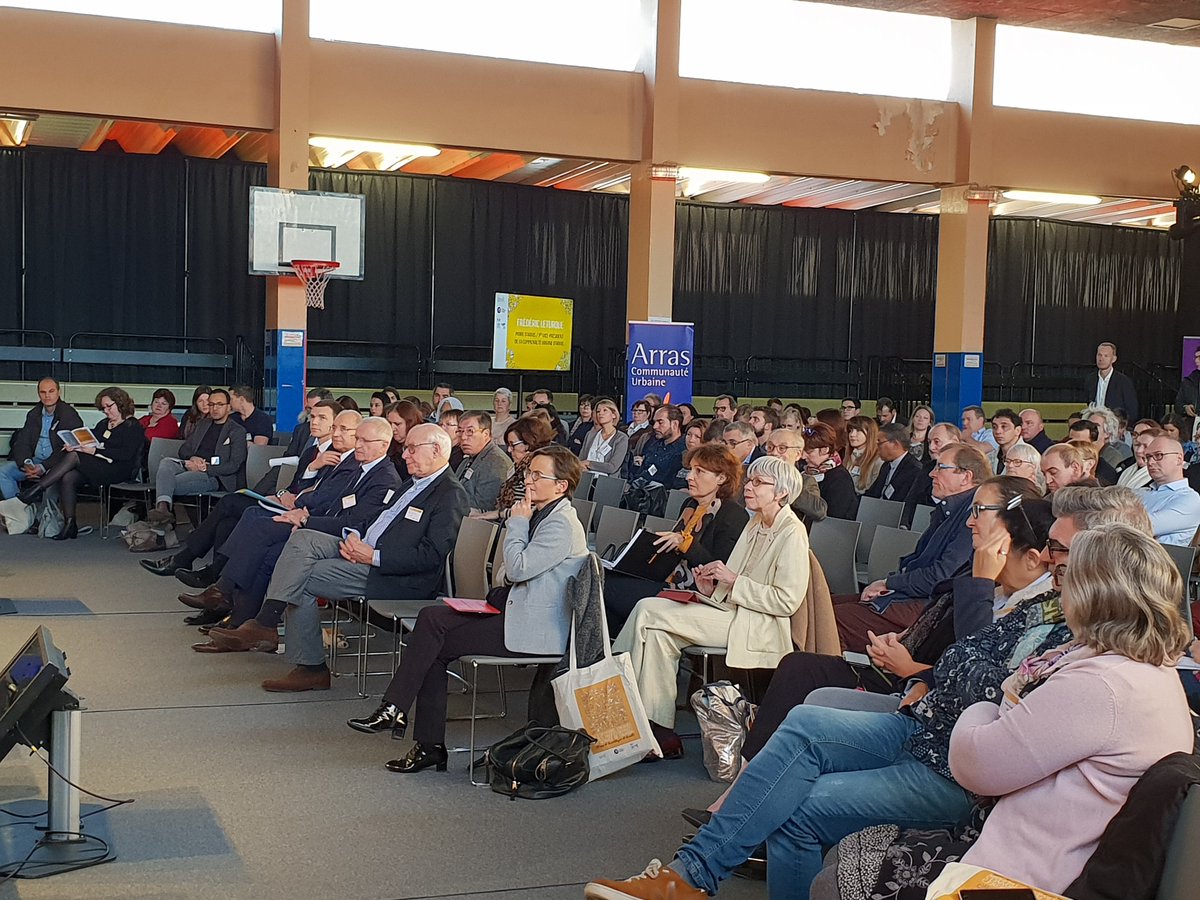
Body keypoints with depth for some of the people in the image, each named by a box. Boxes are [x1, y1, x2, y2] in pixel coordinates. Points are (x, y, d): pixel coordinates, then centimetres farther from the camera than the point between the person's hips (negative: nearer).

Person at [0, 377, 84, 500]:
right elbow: (22, 441, 10)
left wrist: (44, 467, -21)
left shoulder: (69, 415, -5)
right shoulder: (33, 415, 15)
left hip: (56, 463, -6)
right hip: (34, 460, 6)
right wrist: (26, 462, -13)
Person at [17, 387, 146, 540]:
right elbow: (90, 443, 19)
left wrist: (95, 451, -17)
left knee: (73, 457, -24)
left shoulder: (133, 426, 0)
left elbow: (126, 454, -13)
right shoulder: (103, 424, 26)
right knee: (67, 477, -23)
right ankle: (69, 525, -23)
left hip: (118, 469, -7)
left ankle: (38, 488, -20)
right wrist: (73, 446, -3)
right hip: (95, 467, 7)